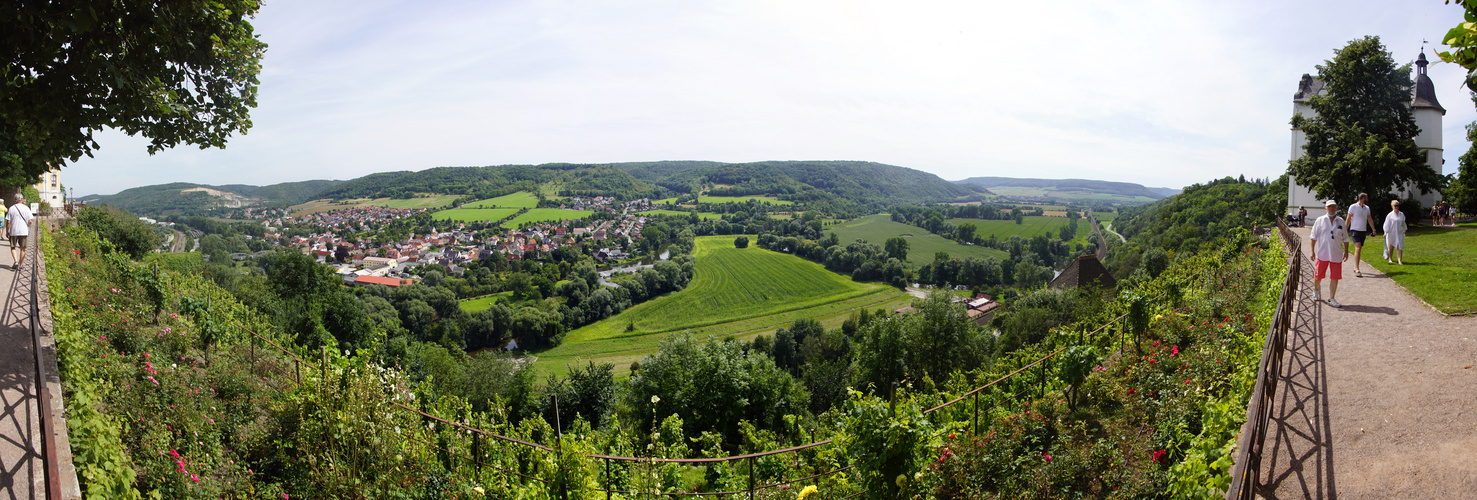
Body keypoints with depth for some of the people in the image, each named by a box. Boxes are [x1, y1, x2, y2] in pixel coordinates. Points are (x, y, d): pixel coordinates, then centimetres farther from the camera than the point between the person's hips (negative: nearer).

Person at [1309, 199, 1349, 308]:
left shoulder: (1341, 221, 9)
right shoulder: (1320, 220, 2)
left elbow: (1345, 238, 17)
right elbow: (1313, 236, 3)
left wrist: (1346, 251, 12)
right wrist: (1312, 251, -4)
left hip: (1336, 254, 2)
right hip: (1322, 254, -2)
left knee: (1335, 277, 1)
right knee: (1318, 275, 3)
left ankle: (1332, 299, 10)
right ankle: (1316, 290, 33)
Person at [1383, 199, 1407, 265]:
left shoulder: (1402, 215, 7)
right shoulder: (1390, 215, -5)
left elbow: (1403, 224, 20)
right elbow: (1386, 225, -4)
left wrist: (1404, 231, 26)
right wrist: (1385, 233, -7)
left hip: (1399, 233, 2)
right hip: (1391, 234, -2)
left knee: (1400, 247, -7)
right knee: (1390, 247, 9)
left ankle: (1400, 260, -9)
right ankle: (1390, 259, 27)